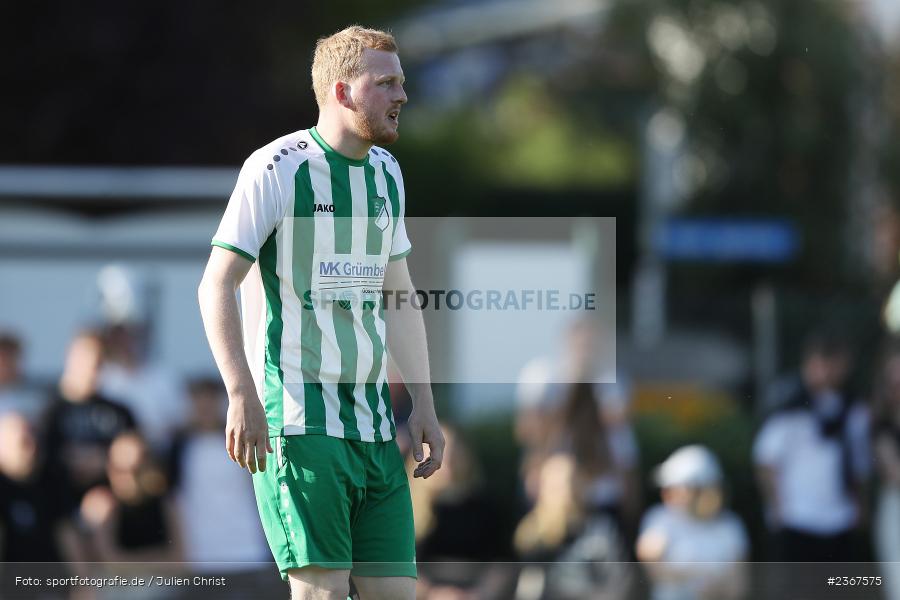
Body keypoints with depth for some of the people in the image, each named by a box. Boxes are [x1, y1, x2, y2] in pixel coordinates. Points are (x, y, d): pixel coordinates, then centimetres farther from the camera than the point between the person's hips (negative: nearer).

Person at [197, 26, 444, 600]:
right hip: (298, 419, -7)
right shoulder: (276, 169, -8)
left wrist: (424, 404, 17)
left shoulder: (386, 172, 15)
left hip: (374, 422, 7)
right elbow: (216, 286, -10)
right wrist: (242, 395, -20)